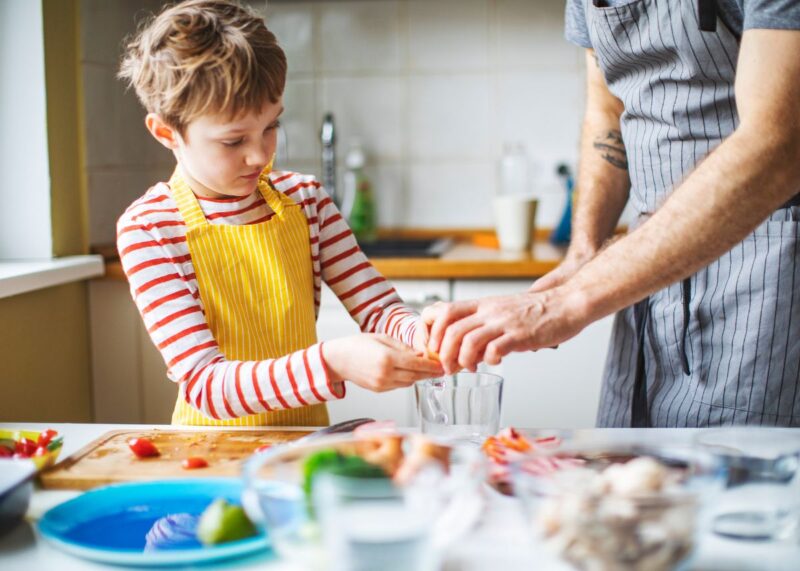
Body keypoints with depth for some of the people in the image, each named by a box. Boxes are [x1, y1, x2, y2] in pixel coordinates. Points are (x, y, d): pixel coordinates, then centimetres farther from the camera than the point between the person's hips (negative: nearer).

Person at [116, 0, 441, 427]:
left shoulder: (304, 199, 4)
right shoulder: (146, 229, -11)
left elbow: (380, 310, 3)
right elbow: (205, 386, -19)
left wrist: (425, 336, -20)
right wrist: (334, 361, -32)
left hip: (308, 438, 4)